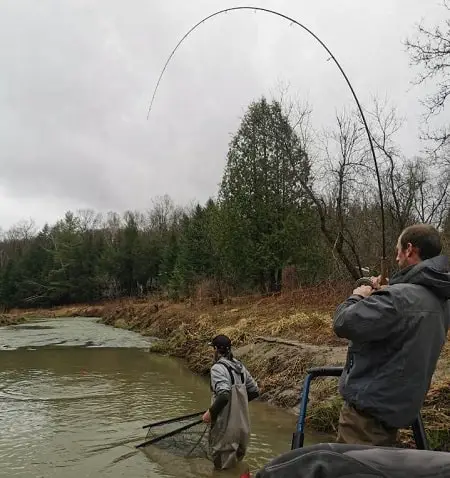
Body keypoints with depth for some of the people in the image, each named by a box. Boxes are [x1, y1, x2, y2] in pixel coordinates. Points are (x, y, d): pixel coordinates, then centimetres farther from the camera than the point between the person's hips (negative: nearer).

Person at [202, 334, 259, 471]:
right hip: (241, 422, 7)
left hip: (226, 423, -7)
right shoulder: (240, 366, 6)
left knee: (223, 466, 7)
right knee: (237, 454, 21)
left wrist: (210, 412, -17)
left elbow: (224, 395, -29)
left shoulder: (218, 368, -16)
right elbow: (255, 391, 11)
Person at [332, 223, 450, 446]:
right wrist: (380, 296, 10)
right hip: (399, 405, 10)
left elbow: (343, 323, -26)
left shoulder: (401, 296, -27)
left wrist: (357, 297, -7)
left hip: (371, 407, -10)